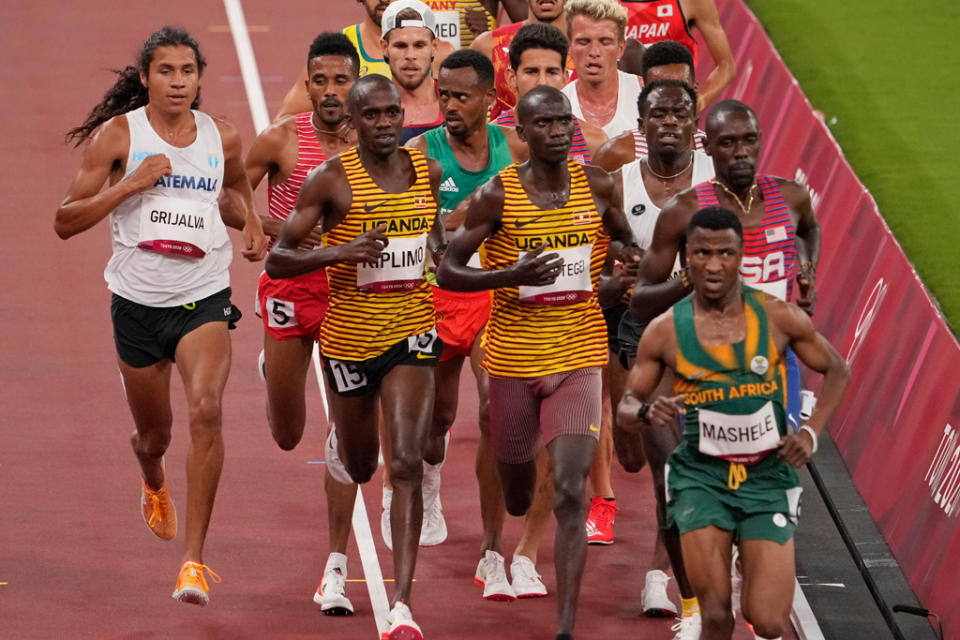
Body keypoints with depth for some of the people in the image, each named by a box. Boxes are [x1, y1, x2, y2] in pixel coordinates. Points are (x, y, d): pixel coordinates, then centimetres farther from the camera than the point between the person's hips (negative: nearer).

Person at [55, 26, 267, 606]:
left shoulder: (223, 138, 3)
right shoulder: (119, 134, -5)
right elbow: (66, 220, -8)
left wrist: (250, 222, 5)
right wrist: (131, 184, -19)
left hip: (204, 298, 0)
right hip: (137, 302, 0)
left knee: (206, 409, -25)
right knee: (154, 434, 16)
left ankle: (195, 559, -23)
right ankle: (154, 483, 57)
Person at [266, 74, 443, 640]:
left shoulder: (427, 170, 2)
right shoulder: (331, 180, -10)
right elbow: (277, 260, -11)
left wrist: (438, 252, 5)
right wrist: (342, 251, -26)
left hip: (411, 332, 1)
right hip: (350, 335, -1)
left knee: (408, 464, -14)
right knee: (359, 467, 17)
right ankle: (339, 448, 59)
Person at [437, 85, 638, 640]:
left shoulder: (598, 187, -1)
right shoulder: (497, 196, -9)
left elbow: (626, 241, 19)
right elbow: (447, 272, -7)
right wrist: (511, 275, -22)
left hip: (578, 358, 0)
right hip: (514, 359, 0)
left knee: (571, 494, -14)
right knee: (517, 498, 15)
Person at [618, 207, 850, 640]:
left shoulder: (778, 318, -4)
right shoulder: (666, 332, -4)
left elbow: (837, 370, 10)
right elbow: (627, 406, 7)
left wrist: (811, 433, -4)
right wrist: (647, 413, -18)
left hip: (767, 478, 0)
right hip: (702, 478, 0)